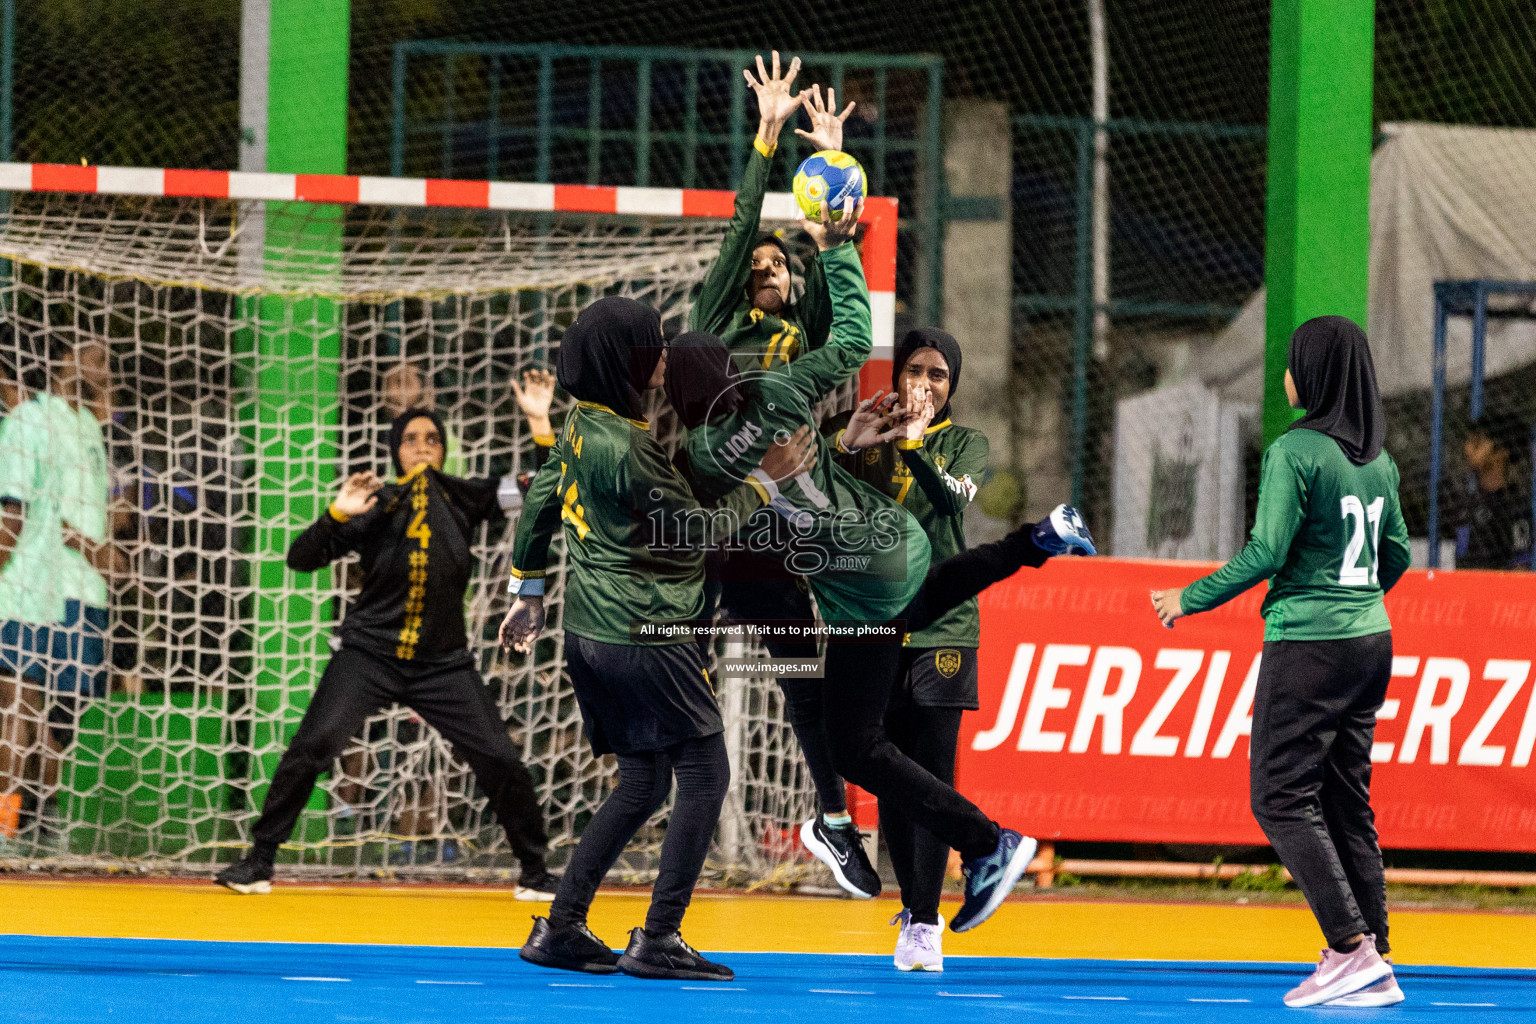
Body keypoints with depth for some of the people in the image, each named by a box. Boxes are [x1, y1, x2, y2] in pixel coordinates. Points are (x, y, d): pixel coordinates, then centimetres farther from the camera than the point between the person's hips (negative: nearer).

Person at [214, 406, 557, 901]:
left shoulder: (462, 500, 1)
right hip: (370, 656, -1)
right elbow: (301, 559, -7)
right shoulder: (377, 508, -4)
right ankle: (258, 863, -6)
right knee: (309, 750, -15)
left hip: (443, 665, 1)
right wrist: (337, 514, -23)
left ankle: (535, 873, 12)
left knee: (500, 762, -4)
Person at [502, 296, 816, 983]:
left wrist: (529, 594, 32)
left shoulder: (583, 425, 7)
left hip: (591, 635, 9)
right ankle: (658, 940, -5)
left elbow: (540, 502, 20)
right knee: (704, 774, -2)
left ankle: (561, 930, 13)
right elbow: (699, 532, -13)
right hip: (647, 636, -9)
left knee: (642, 784, 15)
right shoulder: (626, 450, -21)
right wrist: (766, 477, -3)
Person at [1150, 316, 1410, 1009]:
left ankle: (1352, 948, -14)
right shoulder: (1379, 460, 9)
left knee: (1281, 798, -3)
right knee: (1347, 801, 10)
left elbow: (1266, 553, -16)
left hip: (1307, 645, -8)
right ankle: (1373, 968, 6)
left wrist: (1189, 600, -3)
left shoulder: (1296, 452, -13)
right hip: (1371, 641, 8)